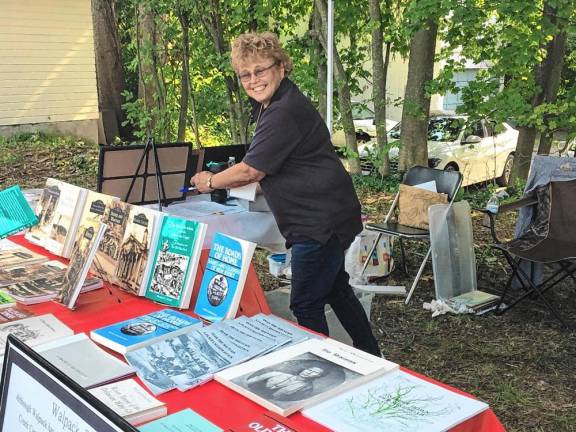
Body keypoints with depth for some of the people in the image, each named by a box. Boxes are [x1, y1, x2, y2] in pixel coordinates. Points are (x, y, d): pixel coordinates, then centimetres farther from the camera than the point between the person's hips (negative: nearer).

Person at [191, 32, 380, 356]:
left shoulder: (284, 113, -21)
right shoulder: (270, 104, 12)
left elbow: (251, 171, -17)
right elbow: (264, 169, 23)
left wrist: (210, 181, -2)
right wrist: (226, 181, 11)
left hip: (321, 221, -11)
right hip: (324, 216, 11)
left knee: (306, 305, -3)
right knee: (335, 289, 23)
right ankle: (370, 356, 38)